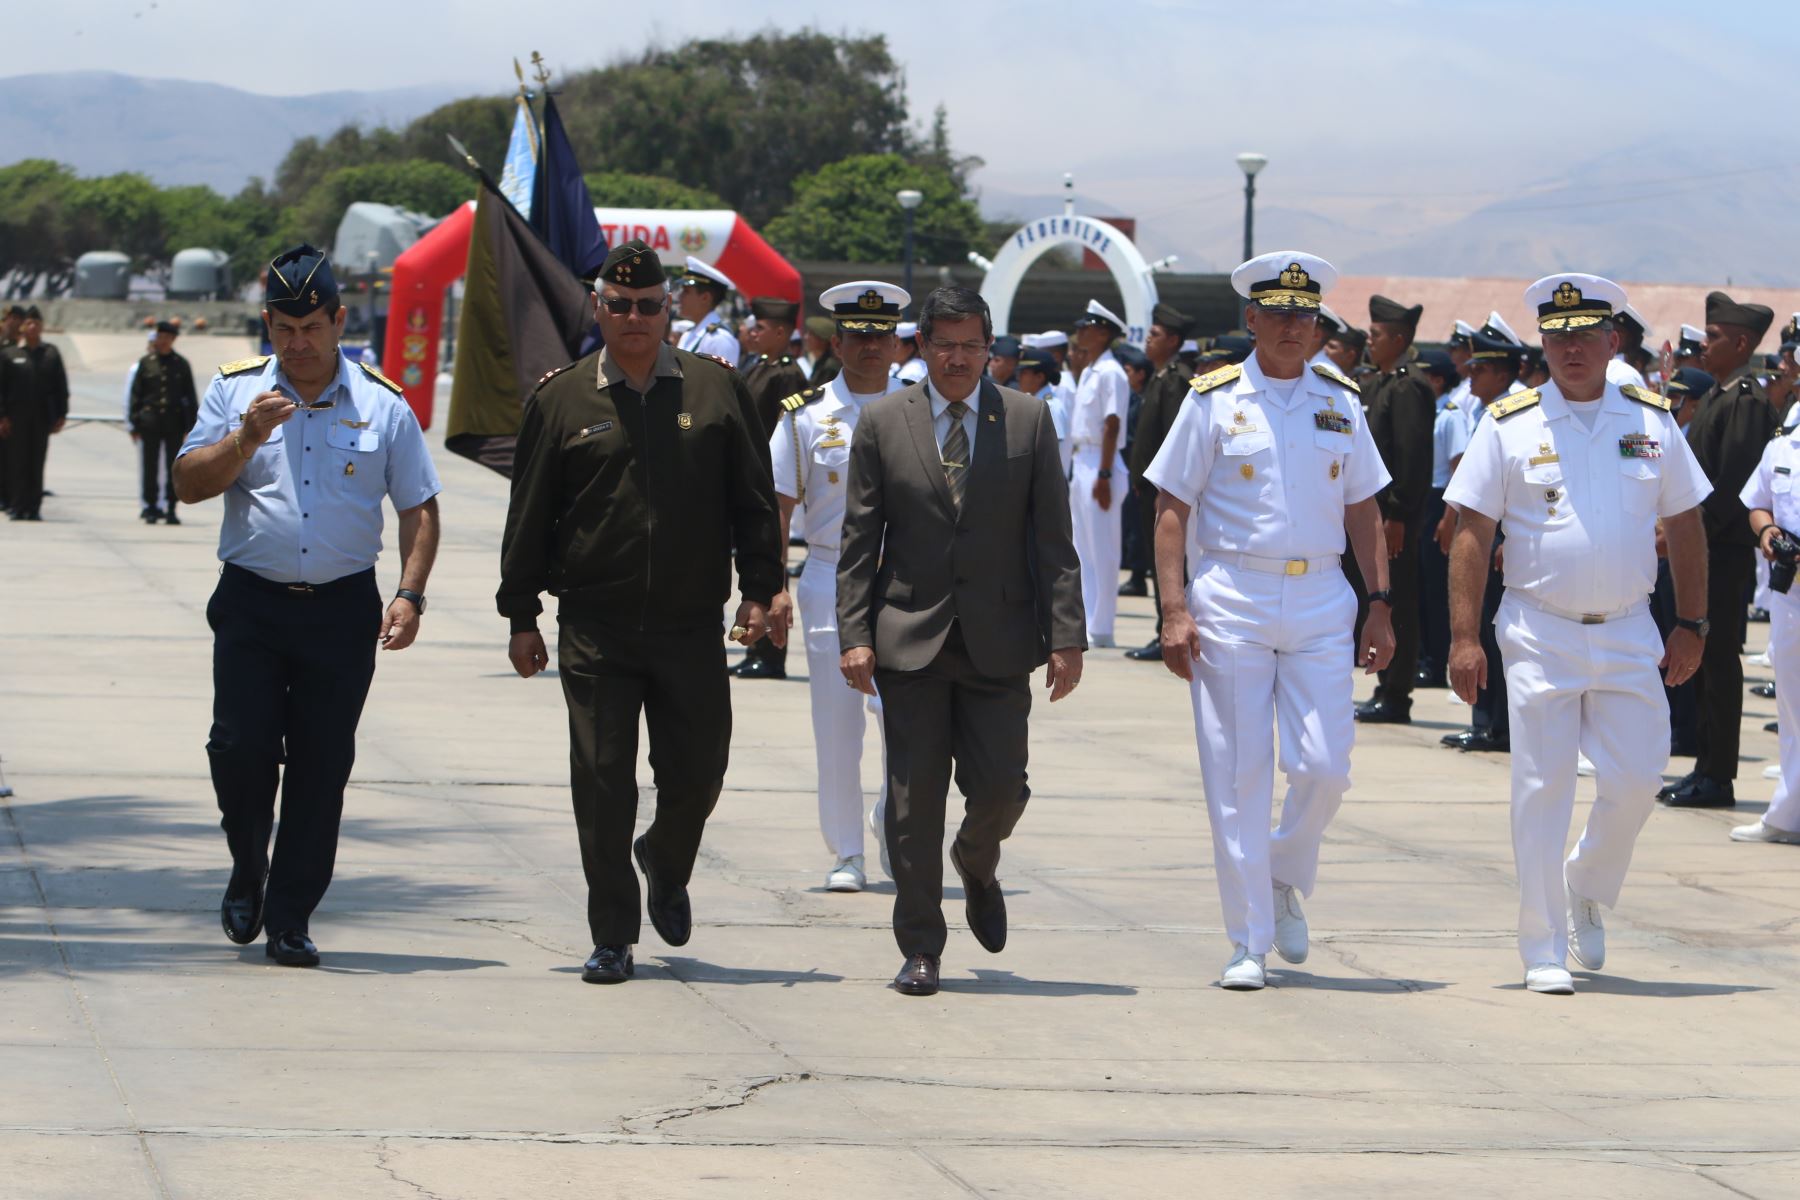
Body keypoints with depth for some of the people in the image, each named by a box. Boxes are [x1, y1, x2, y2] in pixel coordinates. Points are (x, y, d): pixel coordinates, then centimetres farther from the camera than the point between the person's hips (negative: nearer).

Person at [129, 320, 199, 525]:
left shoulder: (181, 364, 7)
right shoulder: (145, 363, 5)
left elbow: (190, 397, 9)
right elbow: (136, 394, 5)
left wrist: (191, 427, 3)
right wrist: (134, 424, 0)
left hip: (174, 423, 0)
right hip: (150, 421, 0)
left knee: (174, 469, 1)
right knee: (151, 467, 0)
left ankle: (171, 510, 7)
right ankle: (151, 508, 6)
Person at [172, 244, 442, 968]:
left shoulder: (383, 405, 6)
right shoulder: (235, 391, 7)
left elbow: (419, 508, 9)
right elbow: (189, 484, 2)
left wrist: (409, 595, -4)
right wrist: (246, 439, -14)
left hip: (343, 609, 0)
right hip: (250, 604, 0)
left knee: (321, 765, -1)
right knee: (239, 749, -10)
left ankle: (290, 918, 8)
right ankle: (248, 869, 18)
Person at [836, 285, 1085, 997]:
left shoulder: (1028, 420, 4)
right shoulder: (882, 423, 4)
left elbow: (1052, 537, 3)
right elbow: (859, 539, 4)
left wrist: (1066, 636, -3)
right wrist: (855, 635, -5)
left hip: (998, 641, 0)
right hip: (910, 638, 0)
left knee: (999, 788, -5)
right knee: (914, 797, -1)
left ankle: (977, 863, 30)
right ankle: (920, 949, 9)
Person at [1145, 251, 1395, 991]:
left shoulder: (1339, 403, 10)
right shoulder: (1215, 400, 1)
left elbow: (1363, 512, 15)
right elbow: (1172, 512, 0)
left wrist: (1380, 606, 7)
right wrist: (1174, 610, -9)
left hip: (1320, 603, 2)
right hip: (1231, 600, -2)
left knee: (1324, 768, -6)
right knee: (1237, 776, -2)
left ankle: (1284, 879, 24)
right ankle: (1248, 944, 4)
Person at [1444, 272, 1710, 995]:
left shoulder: (1652, 422, 6)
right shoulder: (1509, 426, -1)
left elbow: (1685, 527, 13)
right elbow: (1472, 533, -2)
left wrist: (1692, 628, 9)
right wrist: (1464, 637, -8)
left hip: (1629, 636, 2)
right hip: (1540, 631, -2)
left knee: (1635, 780, -1)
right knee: (1542, 790, -2)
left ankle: (1587, 889, 28)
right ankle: (1544, 951, 5)